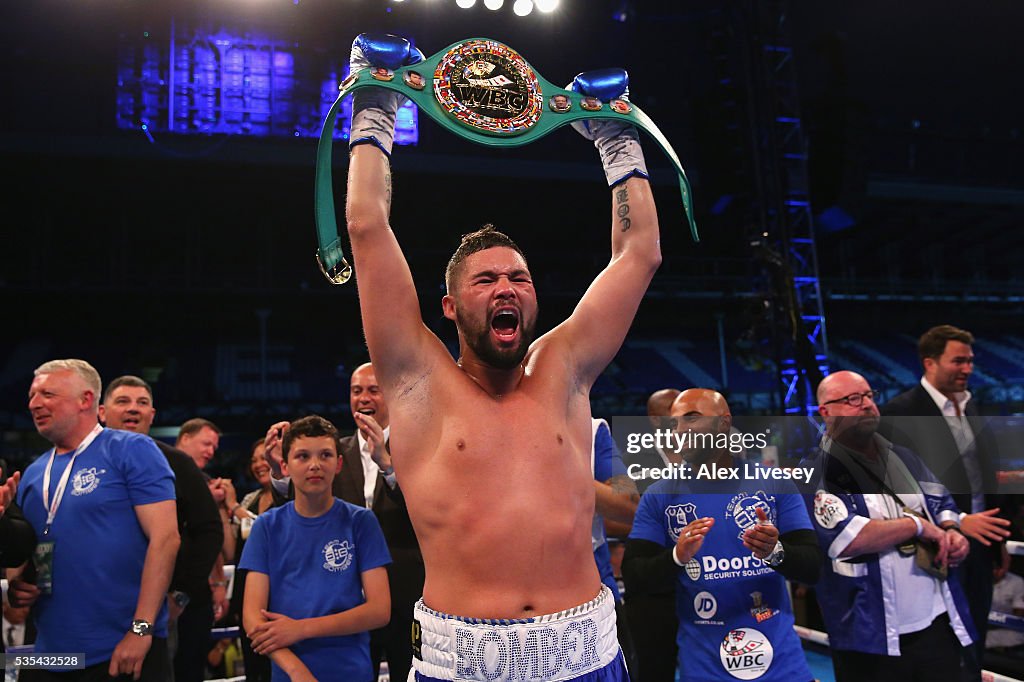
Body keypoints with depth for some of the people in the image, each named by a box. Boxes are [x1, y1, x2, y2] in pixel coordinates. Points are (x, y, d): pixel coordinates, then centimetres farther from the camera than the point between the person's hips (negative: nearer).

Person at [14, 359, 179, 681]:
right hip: (51, 654, 6)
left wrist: (142, 629, -19)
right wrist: (16, 587, -1)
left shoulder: (131, 450, -7)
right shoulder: (33, 474, 11)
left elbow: (165, 538, -14)